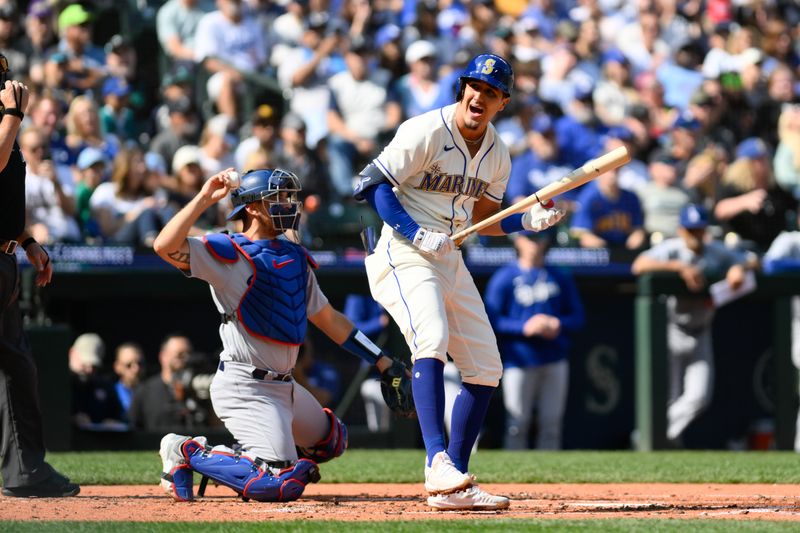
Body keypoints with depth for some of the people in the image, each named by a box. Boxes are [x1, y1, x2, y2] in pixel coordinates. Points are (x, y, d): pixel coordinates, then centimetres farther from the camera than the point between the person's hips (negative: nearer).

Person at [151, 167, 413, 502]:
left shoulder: (295, 258, 15)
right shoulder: (228, 252, -10)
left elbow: (329, 318, 21)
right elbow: (165, 247, -26)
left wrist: (383, 363, 17)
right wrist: (204, 198, -26)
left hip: (285, 386, 9)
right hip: (246, 389, -9)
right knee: (283, 485, -20)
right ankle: (189, 453, -1)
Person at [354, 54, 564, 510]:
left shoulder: (497, 154, 8)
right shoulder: (425, 132, -14)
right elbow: (372, 184, -15)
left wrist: (528, 221, -1)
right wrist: (417, 234, -25)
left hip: (450, 259, 8)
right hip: (405, 252, -8)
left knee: (486, 368, 5)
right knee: (432, 339, -31)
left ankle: (454, 486, 10)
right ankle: (438, 465, -40)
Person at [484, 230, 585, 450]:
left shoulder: (560, 277, 12)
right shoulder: (503, 278, 0)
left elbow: (577, 317, 14)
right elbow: (492, 320, -5)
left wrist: (558, 325, -7)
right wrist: (524, 327, -17)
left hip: (555, 360, 4)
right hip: (519, 361, -3)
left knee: (551, 424, 2)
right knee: (517, 424, -5)